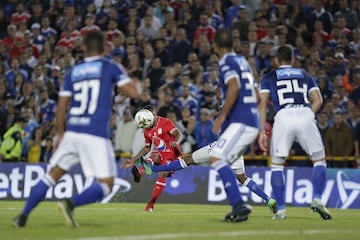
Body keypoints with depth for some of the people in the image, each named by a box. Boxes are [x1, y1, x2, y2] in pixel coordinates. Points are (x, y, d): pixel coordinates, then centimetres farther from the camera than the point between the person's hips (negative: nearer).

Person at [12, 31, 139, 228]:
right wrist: (124, 75, 19)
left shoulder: (73, 72, 12)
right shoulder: (110, 68, 3)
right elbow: (133, 93, -1)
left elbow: (61, 106, 10)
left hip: (72, 131, 4)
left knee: (52, 175, 15)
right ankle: (71, 203, -22)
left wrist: (60, 133, 21)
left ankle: (23, 215, 9)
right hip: (96, 135, -4)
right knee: (105, 184, 0)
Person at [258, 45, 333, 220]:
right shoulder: (305, 75, 27)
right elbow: (318, 100, 14)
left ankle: (280, 209, 4)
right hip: (305, 114, 1)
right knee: (319, 160, 16)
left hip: (283, 116, -1)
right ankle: (317, 199, -4)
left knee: (277, 165, 12)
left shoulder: (269, 78, 22)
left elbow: (263, 103, 8)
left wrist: (262, 131, 5)